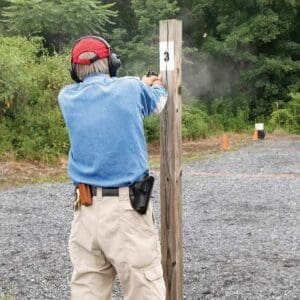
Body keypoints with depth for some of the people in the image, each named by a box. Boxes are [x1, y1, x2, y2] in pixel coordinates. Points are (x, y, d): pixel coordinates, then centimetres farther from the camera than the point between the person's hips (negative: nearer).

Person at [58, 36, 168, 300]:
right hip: (126, 207, -3)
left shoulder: (68, 97, 4)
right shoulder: (130, 88, -3)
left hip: (86, 208, 4)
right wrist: (157, 85, 42)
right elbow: (158, 103, 18)